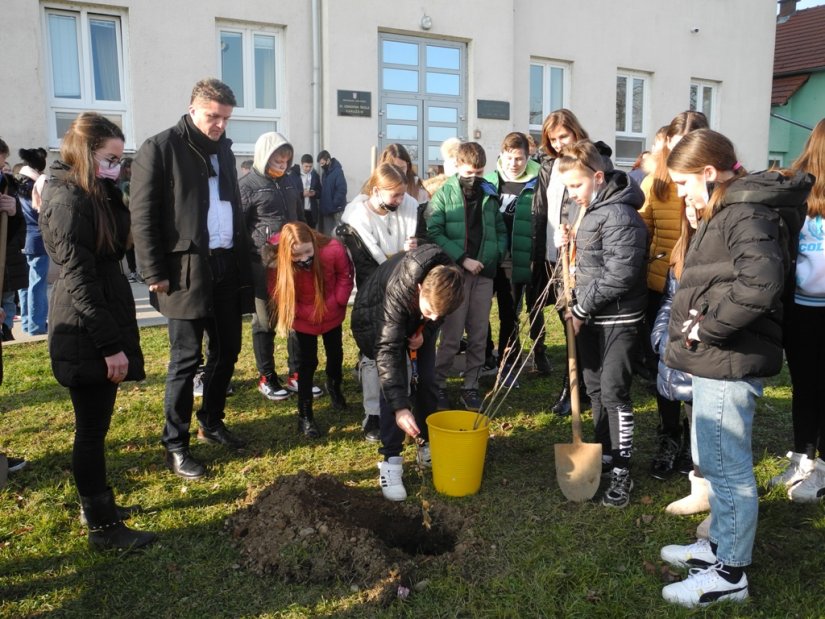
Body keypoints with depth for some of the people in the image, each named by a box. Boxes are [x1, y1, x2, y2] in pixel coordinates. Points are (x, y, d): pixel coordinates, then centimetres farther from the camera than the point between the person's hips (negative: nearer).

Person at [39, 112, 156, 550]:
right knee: (92, 429, 1)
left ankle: (97, 503, 34)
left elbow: (116, 246, 11)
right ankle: (103, 527, 14)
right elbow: (79, 278, -21)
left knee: (95, 425, 19)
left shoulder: (92, 194, 14)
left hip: (98, 327, 10)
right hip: (86, 334, -10)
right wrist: (110, 345, -22)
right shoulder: (68, 200, -17)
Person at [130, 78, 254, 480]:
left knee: (227, 350, 13)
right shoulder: (160, 148, -6)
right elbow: (143, 216, -9)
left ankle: (211, 422, 32)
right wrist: (155, 273, -14)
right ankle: (175, 446, 12)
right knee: (186, 359, -1)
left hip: (227, 265, 7)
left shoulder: (223, 149, 16)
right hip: (187, 269, -7)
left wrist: (244, 257, 12)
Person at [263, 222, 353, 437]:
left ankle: (335, 387, 50)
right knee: (307, 363, -2)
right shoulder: (277, 263, -29)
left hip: (331, 314, 2)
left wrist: (337, 302, -13)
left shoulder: (333, 250, -30)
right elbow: (279, 294, -12)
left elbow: (345, 275, -9)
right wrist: (307, 313, -16)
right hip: (304, 319, -2)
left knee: (335, 354, 19)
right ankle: (305, 416, 9)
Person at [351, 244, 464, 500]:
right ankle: (390, 460, -13)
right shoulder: (397, 293, -44)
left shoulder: (446, 279, -31)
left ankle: (428, 444, 18)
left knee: (426, 381, 1)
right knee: (393, 382, -18)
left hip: (418, 322, 5)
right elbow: (388, 350, -44)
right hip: (379, 319, -4)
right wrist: (400, 407, -48)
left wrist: (427, 331, -20)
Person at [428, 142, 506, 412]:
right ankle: (438, 385, 14)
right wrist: (462, 259, -16)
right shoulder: (444, 195, -2)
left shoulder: (490, 196, 9)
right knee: (451, 336, -1)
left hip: (484, 273, 4)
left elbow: (501, 230, 15)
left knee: (479, 336, 8)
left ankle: (471, 386, 19)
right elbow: (433, 232, -11)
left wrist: (496, 255, -3)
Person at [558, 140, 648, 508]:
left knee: (614, 392, -6)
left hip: (617, 317, -9)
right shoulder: (580, 206, 9)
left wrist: (581, 308, -17)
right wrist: (567, 243, 0)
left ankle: (621, 471, 5)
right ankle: (604, 453, 31)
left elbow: (619, 275, -25)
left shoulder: (619, 215, -19)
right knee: (594, 388, 16)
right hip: (588, 315, 9)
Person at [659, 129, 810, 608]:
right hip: (717, 359, 10)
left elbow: (760, 284, -32)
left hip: (730, 362, -10)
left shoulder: (745, 213, -17)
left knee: (728, 466, 2)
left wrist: (708, 327, -23)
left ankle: (730, 573, 16)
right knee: (712, 460, 21)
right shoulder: (726, 211, 13)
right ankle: (720, 544, 37)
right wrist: (697, 320, 5)